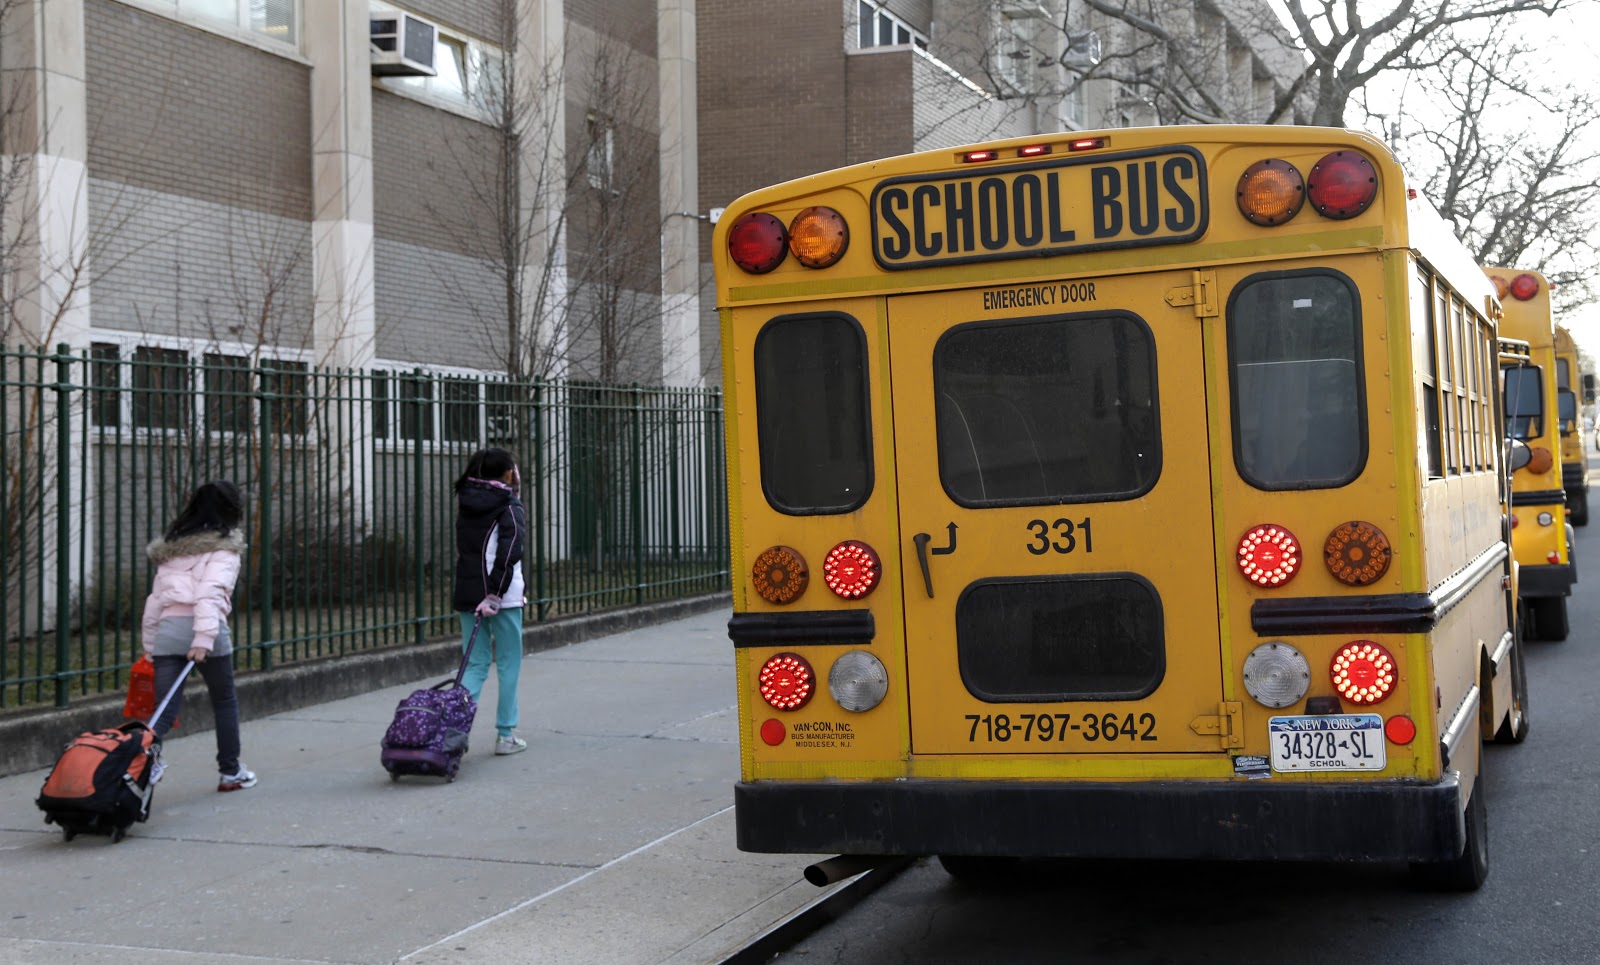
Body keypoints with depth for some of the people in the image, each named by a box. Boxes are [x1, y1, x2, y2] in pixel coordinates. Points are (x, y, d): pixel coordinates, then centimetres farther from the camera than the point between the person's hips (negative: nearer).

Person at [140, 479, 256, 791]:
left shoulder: (172, 546, 23)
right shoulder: (224, 546, 3)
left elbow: (155, 598, 21)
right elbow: (211, 591, -12)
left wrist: (150, 645, 24)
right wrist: (204, 639, -20)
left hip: (166, 628, 5)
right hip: (203, 627, -5)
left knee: (167, 707, 2)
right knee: (225, 701, 15)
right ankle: (230, 771, 24)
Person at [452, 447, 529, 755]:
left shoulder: (466, 503, 11)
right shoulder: (510, 508, -8)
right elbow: (508, 553, -19)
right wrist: (495, 596, -21)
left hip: (467, 594, 5)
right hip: (503, 597, -5)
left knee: (475, 664, 8)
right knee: (508, 666, 6)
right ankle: (506, 735, 10)